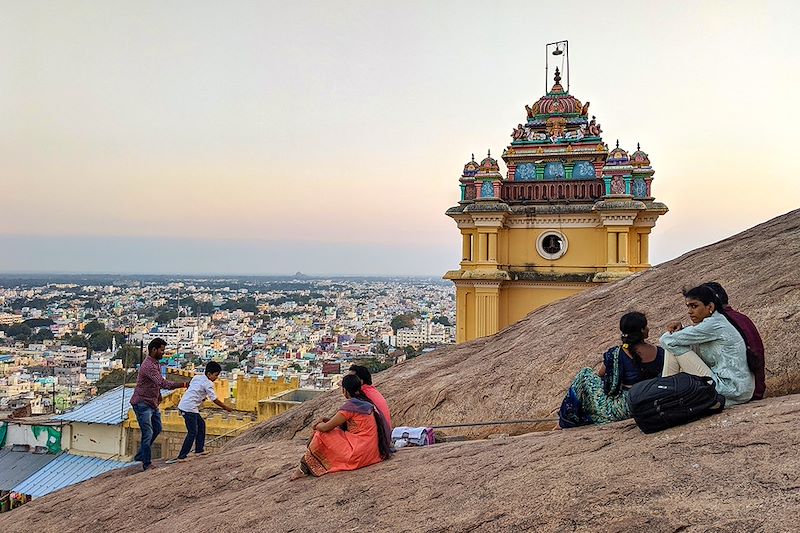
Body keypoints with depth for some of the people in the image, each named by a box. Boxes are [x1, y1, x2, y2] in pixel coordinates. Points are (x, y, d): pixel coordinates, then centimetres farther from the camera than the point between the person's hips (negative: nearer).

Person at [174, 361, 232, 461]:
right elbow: (214, 399, -11)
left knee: (201, 424, 19)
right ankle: (182, 456, -5)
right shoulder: (208, 383, -10)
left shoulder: (196, 377, 13)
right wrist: (226, 408, -1)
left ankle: (199, 450, 22)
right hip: (189, 408, -9)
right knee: (192, 432, -5)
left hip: (183, 405, 9)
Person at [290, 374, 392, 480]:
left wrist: (317, 426, 10)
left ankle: (304, 467, 15)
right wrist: (325, 420, 13)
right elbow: (343, 422, 24)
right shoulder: (365, 402, 11)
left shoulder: (350, 405, -16)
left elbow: (325, 428, -11)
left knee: (321, 435, -2)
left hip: (359, 455, -9)